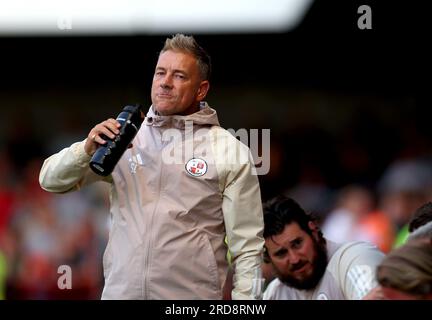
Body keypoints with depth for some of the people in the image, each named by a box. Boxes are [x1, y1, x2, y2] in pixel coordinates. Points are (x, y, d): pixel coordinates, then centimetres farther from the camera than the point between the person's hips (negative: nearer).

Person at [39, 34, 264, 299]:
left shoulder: (231, 152, -1)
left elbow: (247, 246, -1)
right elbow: (51, 180, 7)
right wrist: (88, 149, -12)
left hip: (192, 296, -3)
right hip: (119, 291, 3)